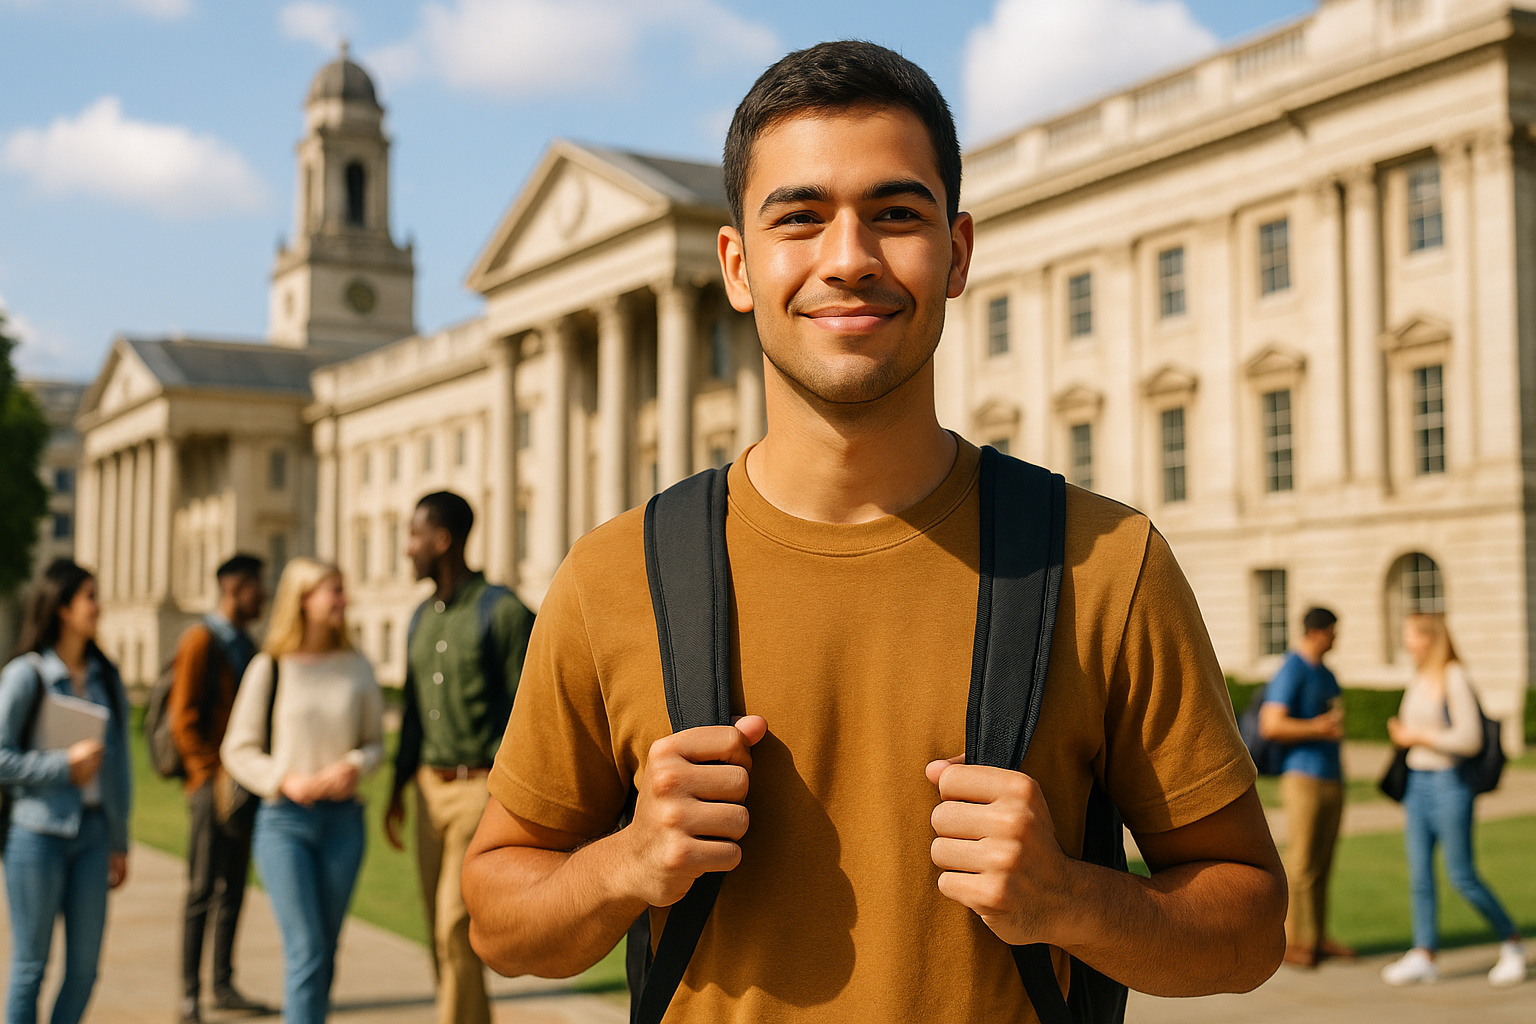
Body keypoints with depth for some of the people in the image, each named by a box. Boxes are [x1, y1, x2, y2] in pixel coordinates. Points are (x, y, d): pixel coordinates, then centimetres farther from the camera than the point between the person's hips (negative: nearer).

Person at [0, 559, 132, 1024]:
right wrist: (64, 765, -13)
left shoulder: (105, 675, 9)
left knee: (85, 967, 5)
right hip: (38, 832, -5)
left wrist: (119, 840, 13)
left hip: (93, 831, 5)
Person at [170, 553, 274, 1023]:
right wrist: (215, 774, -16)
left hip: (245, 786, 7)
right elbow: (183, 718, -12)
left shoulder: (246, 645, 16)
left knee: (233, 891, 10)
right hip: (212, 785, -7)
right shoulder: (200, 641, -8)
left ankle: (224, 986, 18)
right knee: (202, 892, -3)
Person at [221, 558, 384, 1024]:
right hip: (284, 819, -3)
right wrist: (285, 780, -14)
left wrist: (355, 765, -9)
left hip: (342, 819, 3)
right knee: (305, 949, -10)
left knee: (326, 950, 10)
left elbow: (375, 741, 13)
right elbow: (238, 750, 1)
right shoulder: (270, 669, -2)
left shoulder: (356, 667, 7)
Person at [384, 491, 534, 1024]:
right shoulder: (423, 619, 12)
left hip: (484, 787, -7)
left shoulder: (505, 612, -11)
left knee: (457, 929, -12)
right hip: (432, 789, 7)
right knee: (445, 935, 10)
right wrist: (397, 791, 18)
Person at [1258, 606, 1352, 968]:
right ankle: (1293, 941, -2)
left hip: (1331, 778, 8)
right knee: (1302, 863, -7)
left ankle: (1317, 936, 13)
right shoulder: (1291, 672, -10)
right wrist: (1320, 728, -16)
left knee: (1322, 863, 8)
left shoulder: (1325, 673, 17)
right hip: (1304, 776, -8)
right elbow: (1272, 726, -19)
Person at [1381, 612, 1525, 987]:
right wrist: (1400, 731, 3)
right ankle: (1424, 956, 5)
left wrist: (1419, 736, -14)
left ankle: (1511, 941, 17)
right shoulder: (1418, 681, 11)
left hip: (1449, 783, -7)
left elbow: (1470, 740, -18)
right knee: (1419, 874, 3)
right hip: (1417, 783, 7)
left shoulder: (1455, 679, -13)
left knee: (1462, 876, -1)